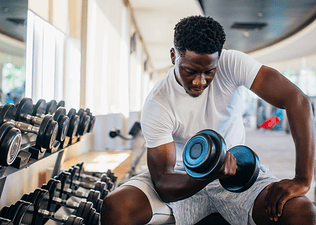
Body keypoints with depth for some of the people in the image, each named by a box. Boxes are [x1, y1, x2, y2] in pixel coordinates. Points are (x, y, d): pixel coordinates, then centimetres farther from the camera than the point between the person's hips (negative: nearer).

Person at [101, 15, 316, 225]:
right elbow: (163, 184, -22)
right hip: (185, 178, 0)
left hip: (235, 168, 1)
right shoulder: (157, 105, -19)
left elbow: (297, 99, -23)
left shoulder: (233, 64, -16)